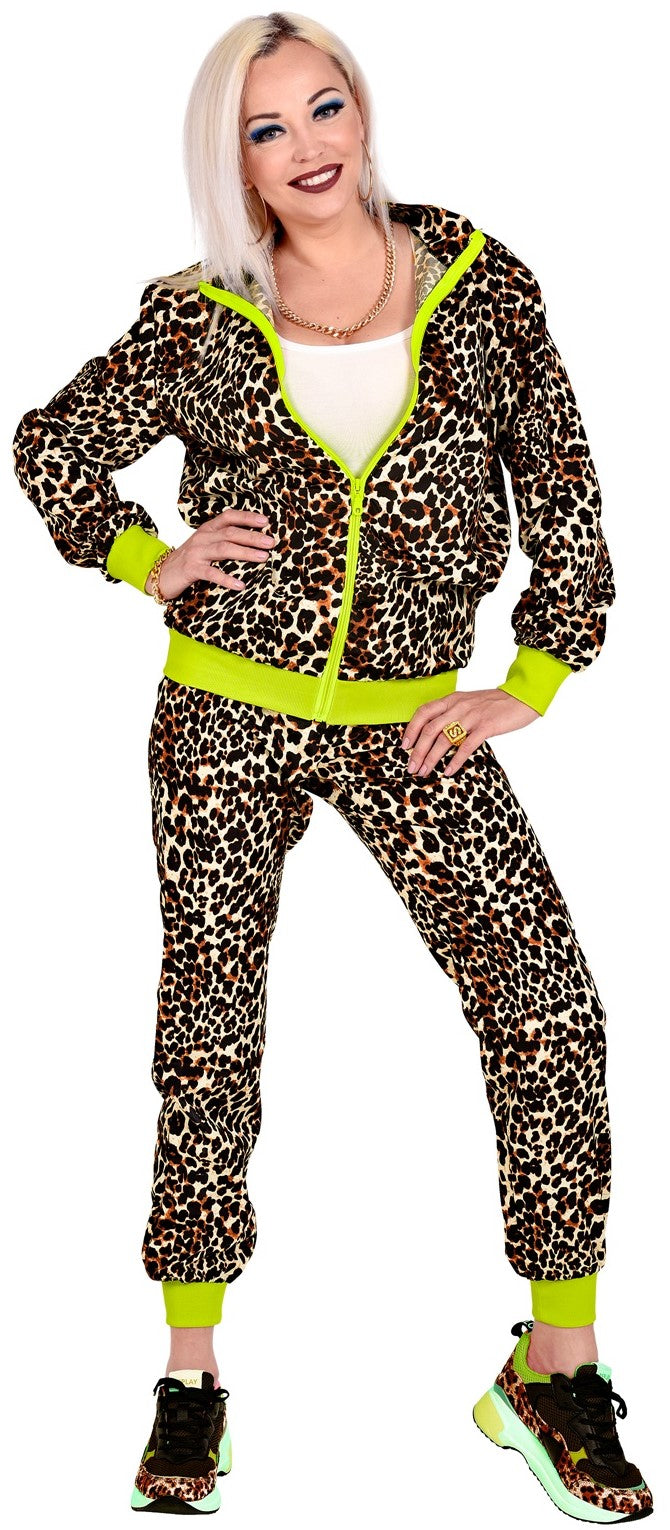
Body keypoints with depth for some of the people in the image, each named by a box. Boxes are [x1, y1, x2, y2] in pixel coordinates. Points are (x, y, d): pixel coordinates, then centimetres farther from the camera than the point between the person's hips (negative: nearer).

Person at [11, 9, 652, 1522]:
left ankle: (557, 1369, 5)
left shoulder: (477, 281, -2)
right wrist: (152, 563, -3)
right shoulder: (201, 323, -3)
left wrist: (528, 685, 0)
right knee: (208, 1039, 5)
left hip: (412, 724, 1)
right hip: (226, 722, 0)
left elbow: (563, 488, 4)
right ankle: (192, 1381, 19)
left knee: (552, 1009, -9)